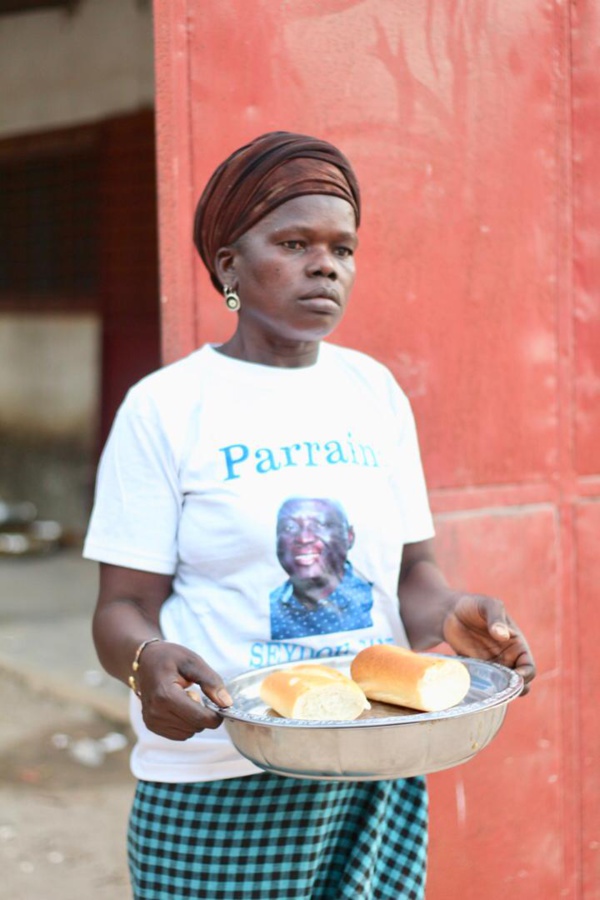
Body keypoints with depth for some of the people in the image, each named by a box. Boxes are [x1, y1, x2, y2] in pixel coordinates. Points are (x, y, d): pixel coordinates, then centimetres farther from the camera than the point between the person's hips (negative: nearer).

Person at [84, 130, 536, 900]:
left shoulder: (373, 390, 9)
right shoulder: (165, 408, -5)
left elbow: (410, 569, 11)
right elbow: (124, 606, -6)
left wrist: (450, 618, -11)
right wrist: (147, 660, -28)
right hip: (220, 788, -4)